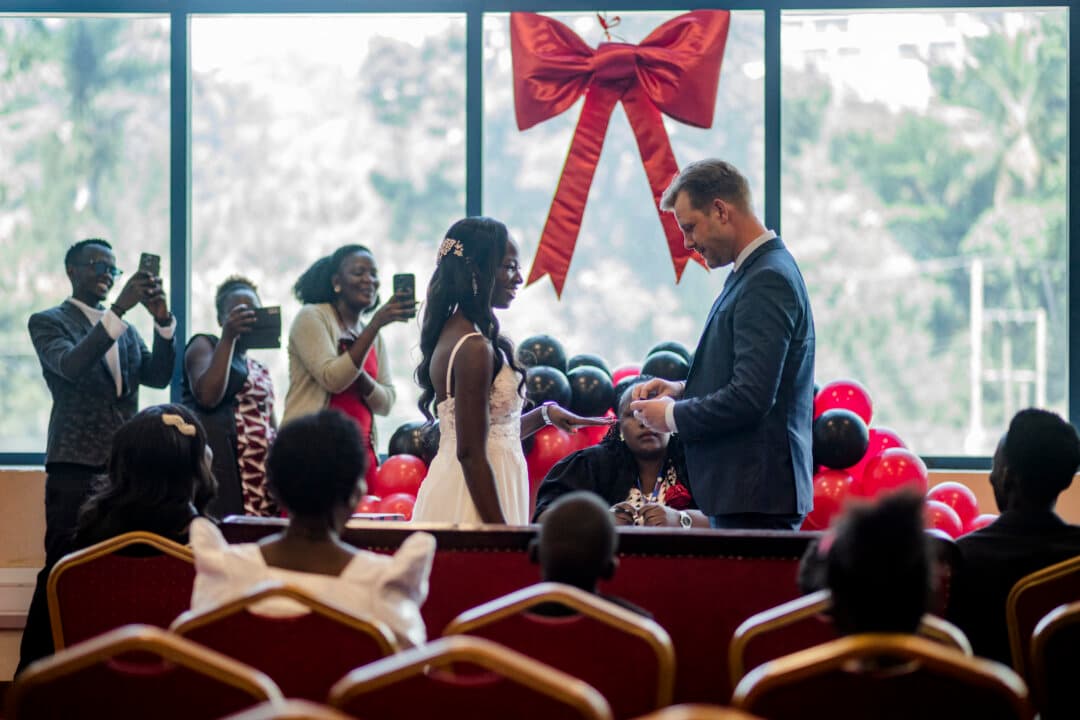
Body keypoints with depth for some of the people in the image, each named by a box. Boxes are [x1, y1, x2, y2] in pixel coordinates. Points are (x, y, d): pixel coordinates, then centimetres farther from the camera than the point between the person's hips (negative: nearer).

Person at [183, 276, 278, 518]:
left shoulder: (261, 371, 28)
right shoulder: (204, 345, 9)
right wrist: (229, 337, -10)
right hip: (218, 460, -7)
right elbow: (208, 397, -10)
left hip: (260, 469, 7)